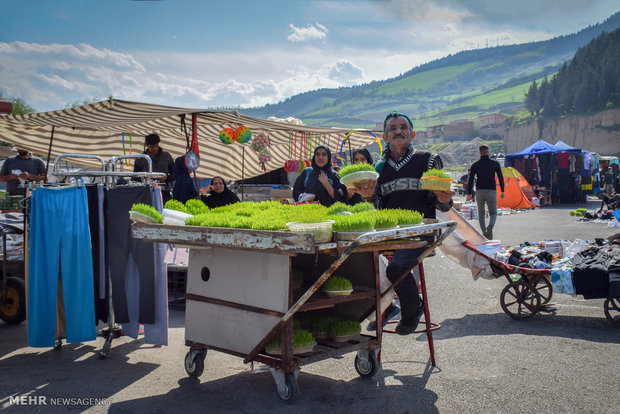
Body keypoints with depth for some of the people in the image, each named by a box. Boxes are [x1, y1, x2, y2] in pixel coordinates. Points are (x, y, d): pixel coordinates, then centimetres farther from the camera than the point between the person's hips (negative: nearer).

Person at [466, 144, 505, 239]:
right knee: (493, 213, 6)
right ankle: (490, 227, -24)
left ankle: (484, 233, 17)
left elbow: (470, 180, 0)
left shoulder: (475, 165, 1)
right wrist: (502, 191, 14)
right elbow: (500, 178, 4)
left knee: (481, 213, 16)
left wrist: (469, 193, 7)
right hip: (491, 192, -1)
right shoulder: (495, 164, 1)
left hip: (479, 192, 1)